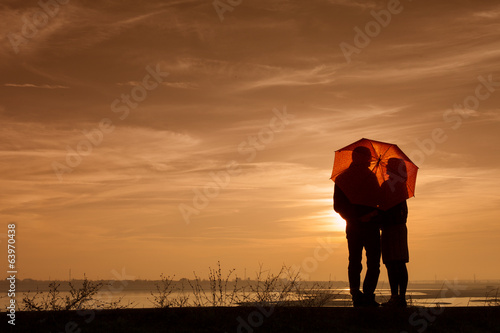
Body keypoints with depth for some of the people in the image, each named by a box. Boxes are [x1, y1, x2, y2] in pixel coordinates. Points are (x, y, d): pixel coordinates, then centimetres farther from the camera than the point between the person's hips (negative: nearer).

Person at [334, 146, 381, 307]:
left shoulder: (340, 179, 5)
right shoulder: (370, 176, -6)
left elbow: (338, 206, 4)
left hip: (352, 227, 4)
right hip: (371, 226, -4)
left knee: (354, 262, 9)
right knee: (373, 262, -1)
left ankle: (355, 294, 5)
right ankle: (368, 295, -11)